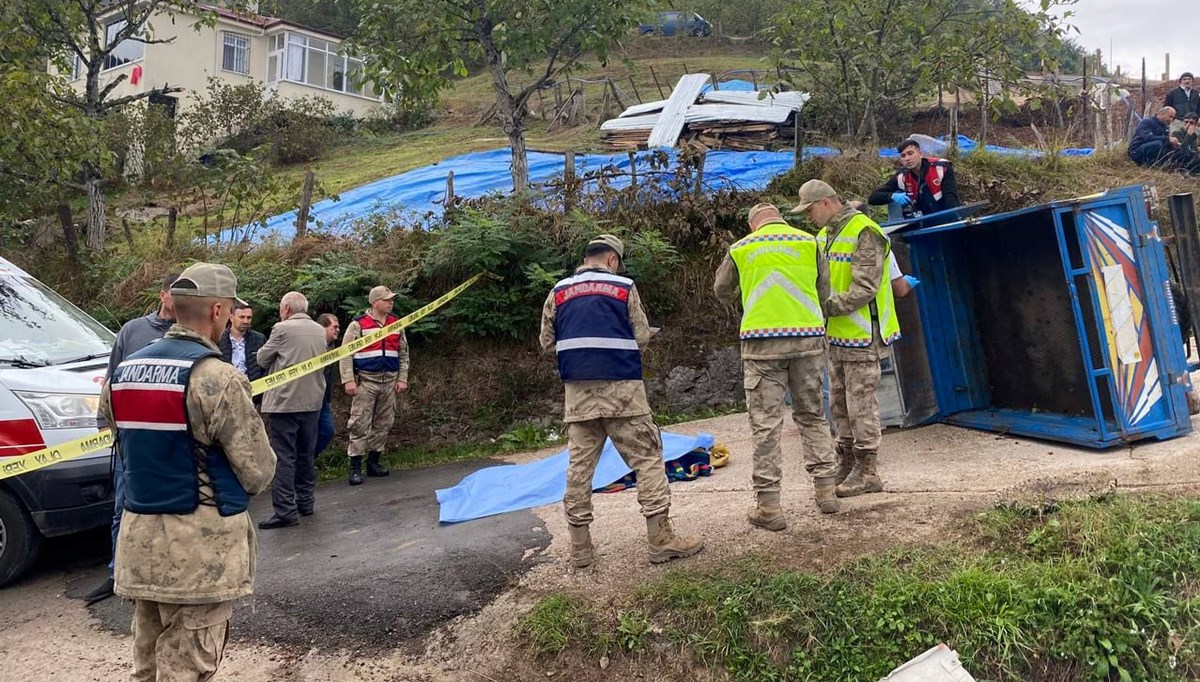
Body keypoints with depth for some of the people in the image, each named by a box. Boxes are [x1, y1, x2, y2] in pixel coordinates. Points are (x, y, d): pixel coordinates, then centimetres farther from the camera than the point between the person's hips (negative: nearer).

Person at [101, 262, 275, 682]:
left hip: (139, 539, 8)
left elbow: (135, 449, 14)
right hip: (199, 545, -7)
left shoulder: (122, 373, 8)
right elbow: (259, 471, -13)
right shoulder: (215, 377, -17)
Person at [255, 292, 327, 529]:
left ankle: (285, 511, -5)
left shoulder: (282, 329, -10)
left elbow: (262, 359, -1)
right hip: (312, 401, 6)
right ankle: (305, 502, 25)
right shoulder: (320, 331, 7)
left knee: (283, 456, -3)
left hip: (284, 402, -6)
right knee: (306, 454, 16)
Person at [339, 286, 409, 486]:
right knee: (360, 424, -6)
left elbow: (403, 354, 15)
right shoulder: (358, 324, -4)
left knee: (383, 424, 9)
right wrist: (348, 380, -12)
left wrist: (402, 379, 6)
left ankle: (373, 462, 21)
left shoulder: (397, 324, 11)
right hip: (366, 381, -5)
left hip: (390, 381, 5)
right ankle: (355, 467, -1)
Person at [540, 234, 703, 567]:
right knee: (647, 457, 3)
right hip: (621, 387, -3)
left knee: (579, 464, 8)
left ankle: (580, 546, 12)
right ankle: (660, 538, 0)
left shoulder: (558, 292, 9)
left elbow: (547, 342, 13)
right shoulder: (624, 287, 2)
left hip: (578, 390, 4)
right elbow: (642, 337, 1)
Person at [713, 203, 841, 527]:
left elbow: (722, 291, 21)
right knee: (812, 415, 17)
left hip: (762, 340, -2)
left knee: (765, 424, 1)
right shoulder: (808, 242, 9)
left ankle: (768, 505, 1)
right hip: (807, 337, 2)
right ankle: (826, 488, 19)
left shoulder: (740, 249, 8)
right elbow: (824, 290, 13)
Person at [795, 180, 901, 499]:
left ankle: (867, 472, 7)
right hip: (836, 334, 9)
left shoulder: (864, 233, -15)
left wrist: (827, 307, -23)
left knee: (861, 403, -2)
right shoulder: (824, 234, 13)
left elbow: (865, 289, -21)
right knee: (839, 403, 15)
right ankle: (846, 463, 26)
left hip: (861, 335, -9)